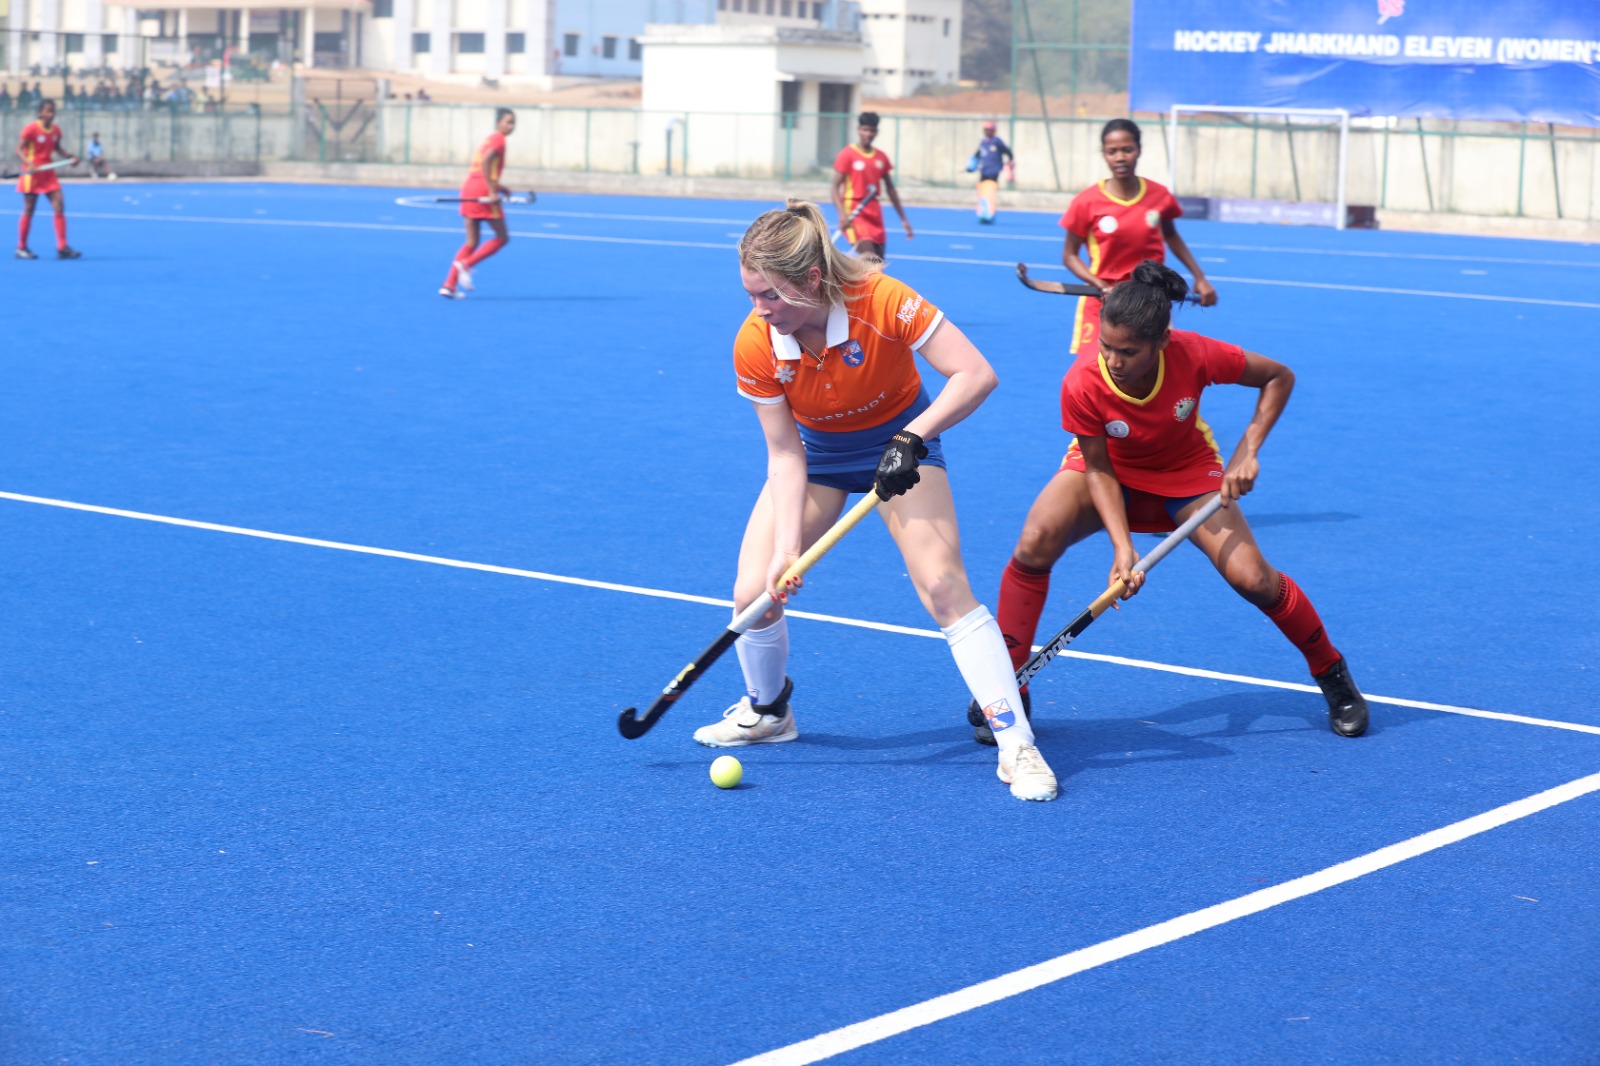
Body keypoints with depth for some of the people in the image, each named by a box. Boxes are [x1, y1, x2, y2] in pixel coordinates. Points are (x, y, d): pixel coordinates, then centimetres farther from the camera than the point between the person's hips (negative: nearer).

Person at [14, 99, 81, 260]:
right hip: (32, 174, -5)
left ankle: (62, 247, -3)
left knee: (60, 207, -5)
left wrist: (70, 156, 5)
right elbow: (19, 150, -15)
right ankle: (21, 248, 14)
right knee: (29, 211, 2)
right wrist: (29, 163, -32)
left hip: (49, 174, 5)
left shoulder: (56, 130, 4)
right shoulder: (31, 129, -13)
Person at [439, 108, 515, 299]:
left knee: (472, 242, 11)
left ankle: (449, 285, 3)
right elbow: (485, 162, -21)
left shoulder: (490, 139, 21)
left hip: (469, 187, 9)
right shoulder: (499, 140, -7)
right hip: (482, 191, -9)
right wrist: (492, 192, -23)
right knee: (502, 237, 3)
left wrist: (497, 187, 17)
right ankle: (466, 264, -9)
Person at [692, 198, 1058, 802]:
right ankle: (767, 712, 24)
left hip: (899, 443, -3)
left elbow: (975, 375, -32)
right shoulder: (754, 345, -23)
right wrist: (788, 546, -23)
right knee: (754, 593, -6)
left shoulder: (881, 302, -33)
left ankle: (1016, 745, -13)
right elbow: (785, 453, -16)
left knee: (944, 587, -20)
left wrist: (911, 440, -39)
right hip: (815, 450, 3)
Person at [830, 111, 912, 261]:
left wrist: (903, 218, 17)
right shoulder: (847, 155, -6)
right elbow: (836, 188, -10)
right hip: (854, 213, -7)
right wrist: (842, 214, -26)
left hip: (875, 215, 7)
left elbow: (890, 189, 18)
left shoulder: (881, 157, 10)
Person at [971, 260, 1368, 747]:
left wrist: (1247, 454, -25)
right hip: (1110, 469, 0)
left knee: (1253, 579, -14)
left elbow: (1279, 377, -16)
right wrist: (1122, 546, -32)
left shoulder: (1193, 355, -33)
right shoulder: (1082, 384, -33)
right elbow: (1099, 469, -20)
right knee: (1035, 545, -27)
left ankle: (1333, 676, 15)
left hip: (1186, 471, 0)